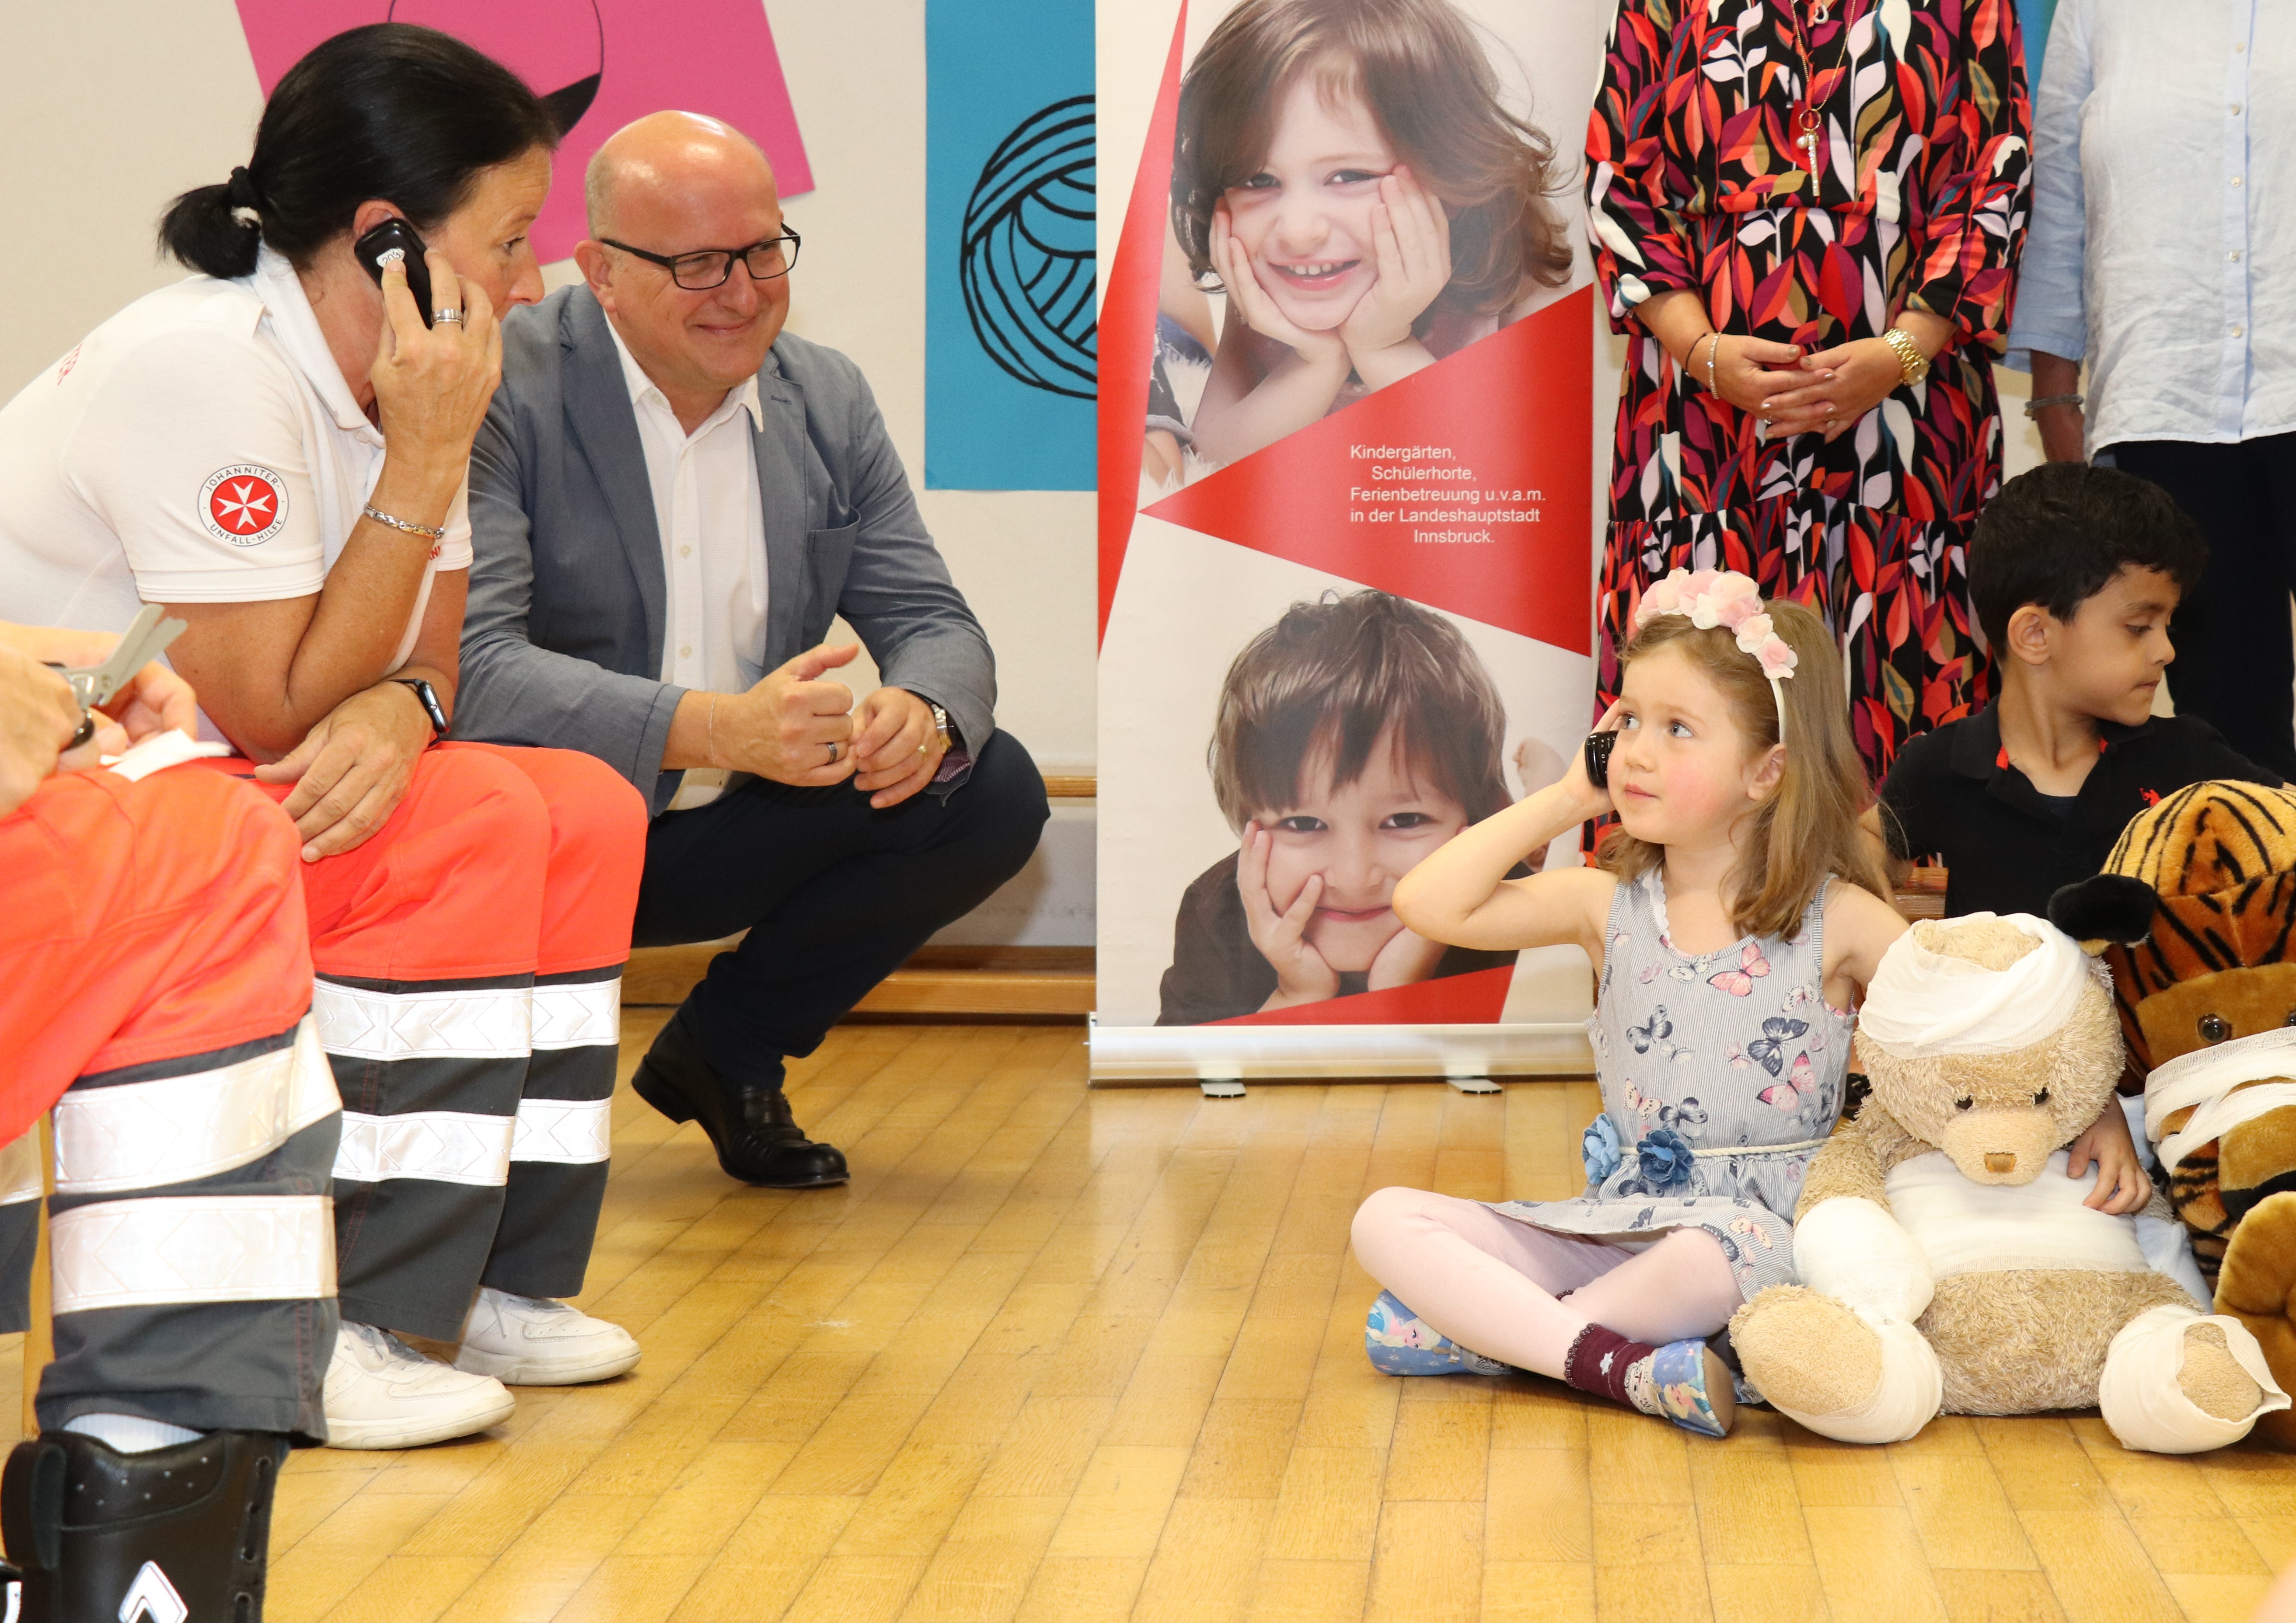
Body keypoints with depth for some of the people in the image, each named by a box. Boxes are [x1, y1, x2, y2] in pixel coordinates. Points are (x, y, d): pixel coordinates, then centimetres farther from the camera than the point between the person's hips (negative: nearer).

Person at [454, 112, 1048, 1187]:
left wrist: (922, 713, -24)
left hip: (709, 841, 6)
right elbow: (471, 663, -27)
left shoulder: (828, 400, 4)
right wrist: (712, 728, -39)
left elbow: (934, 622, 3)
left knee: (994, 792, -8)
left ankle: (726, 1049, 9)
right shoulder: (502, 392, -16)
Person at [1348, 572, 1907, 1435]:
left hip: (1762, 1225, -4)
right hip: (1616, 1222, 4)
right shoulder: (1609, 905, 7)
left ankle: (1483, 1333, -20)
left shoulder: (1837, 920, -2)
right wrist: (1566, 799, 2)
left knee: (1718, 1255, -41)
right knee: (1388, 1220, -13)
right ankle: (1618, 1365, -29)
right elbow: (1429, 904, -3)